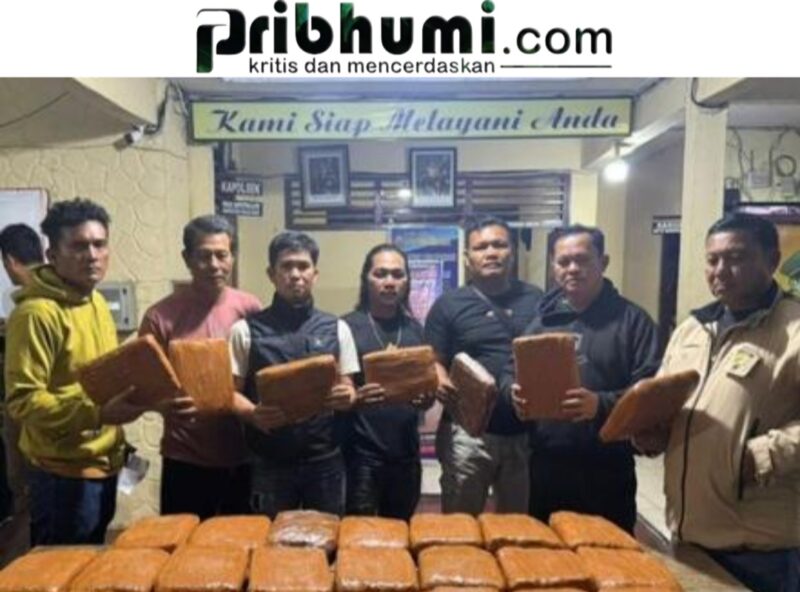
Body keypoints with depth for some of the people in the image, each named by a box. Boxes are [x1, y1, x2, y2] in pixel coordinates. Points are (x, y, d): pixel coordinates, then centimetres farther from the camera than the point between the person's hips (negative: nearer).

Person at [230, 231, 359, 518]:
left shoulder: (336, 329, 4)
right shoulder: (245, 330, -1)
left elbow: (347, 388, 7)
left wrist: (347, 396, -15)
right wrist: (253, 414, -19)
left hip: (325, 460, 2)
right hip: (270, 462, -1)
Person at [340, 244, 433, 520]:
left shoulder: (415, 329, 8)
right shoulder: (346, 327, -7)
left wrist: (427, 398, -7)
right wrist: (354, 398, -26)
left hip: (406, 453, 5)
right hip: (361, 454, -4)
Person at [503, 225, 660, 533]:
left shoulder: (632, 320, -2)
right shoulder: (541, 318, 9)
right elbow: (510, 373, 12)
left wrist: (602, 404, -25)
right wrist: (515, 391, -10)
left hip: (607, 468, -3)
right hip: (546, 465, 4)